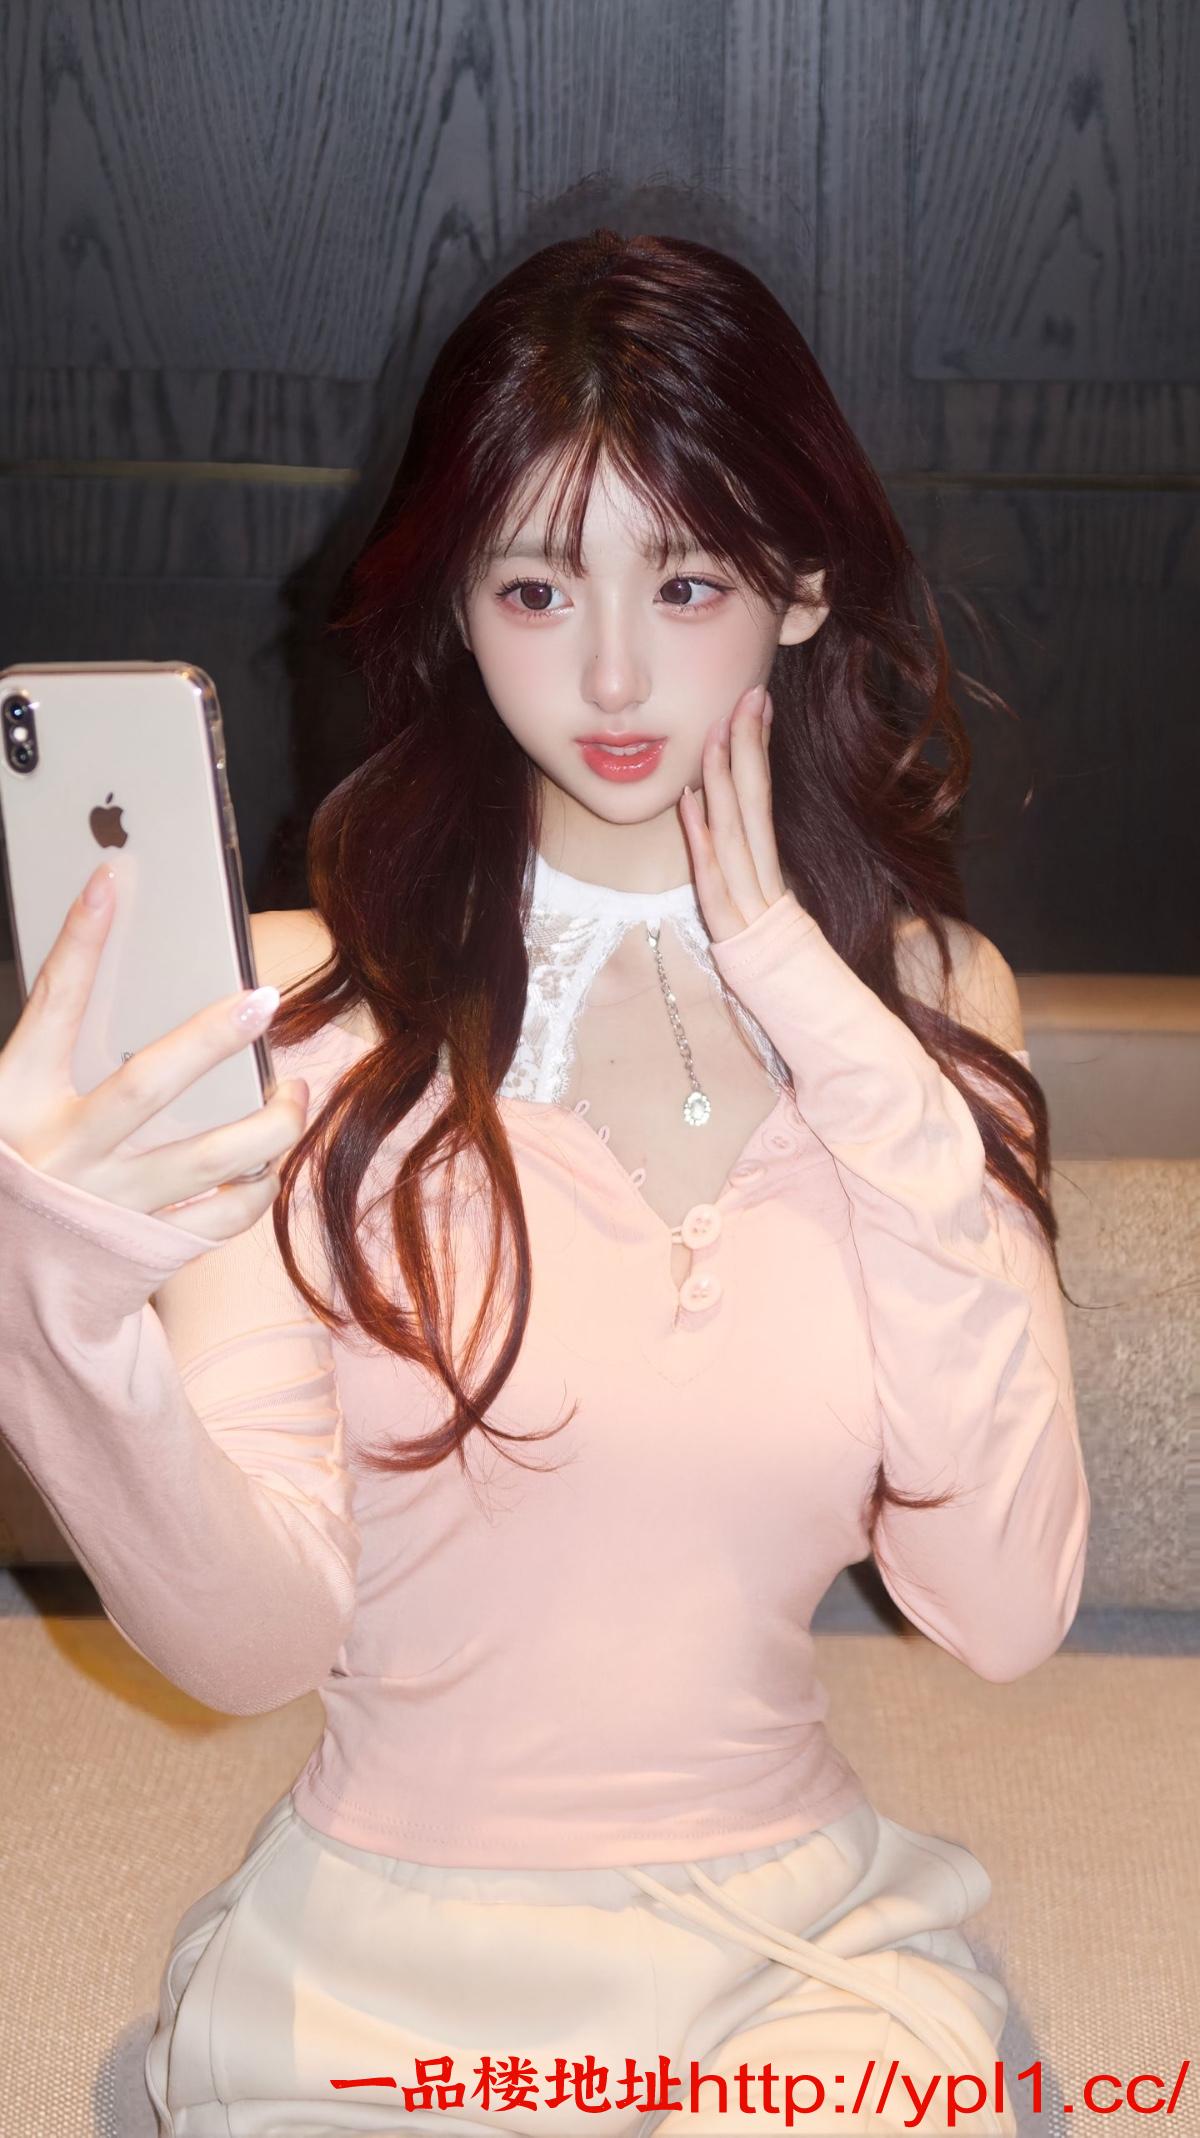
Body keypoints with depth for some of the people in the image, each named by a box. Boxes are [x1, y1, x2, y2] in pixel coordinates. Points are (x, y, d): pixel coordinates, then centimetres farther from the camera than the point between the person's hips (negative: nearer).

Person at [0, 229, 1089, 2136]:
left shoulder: (930, 996, 3)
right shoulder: (307, 1008, -7)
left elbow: (1004, 1611, -8)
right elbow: (257, 1644, -15)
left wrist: (856, 1058, -13)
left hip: (800, 1947, 2)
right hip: (380, 1958, -1)